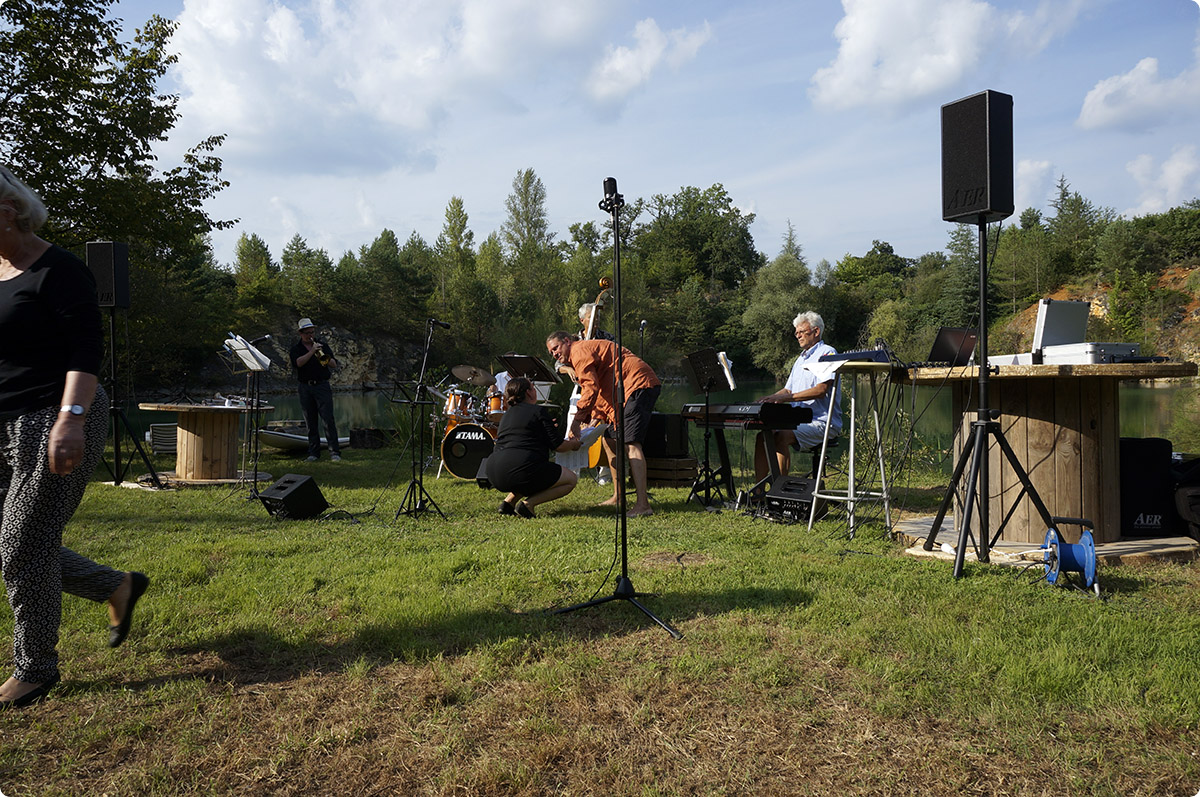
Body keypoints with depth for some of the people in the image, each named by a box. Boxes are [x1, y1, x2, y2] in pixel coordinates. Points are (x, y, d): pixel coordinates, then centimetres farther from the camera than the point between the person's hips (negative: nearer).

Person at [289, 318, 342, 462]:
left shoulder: (322, 345, 11)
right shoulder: (296, 349, 8)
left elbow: (334, 364, 5)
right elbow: (298, 363, -13)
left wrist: (324, 358, -14)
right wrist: (312, 351, -19)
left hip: (322, 385, -1)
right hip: (305, 387, 1)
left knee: (328, 420, -9)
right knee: (310, 422, 5)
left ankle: (335, 452, -10)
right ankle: (313, 452, 13)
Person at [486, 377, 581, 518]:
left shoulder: (508, 413, 22)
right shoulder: (538, 411, 0)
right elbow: (558, 445, 0)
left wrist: (546, 428, 43)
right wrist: (573, 444, 22)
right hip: (521, 470, -8)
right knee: (571, 479, 9)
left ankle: (508, 501, 16)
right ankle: (528, 504, -7)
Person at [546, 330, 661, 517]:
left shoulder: (580, 352, -6)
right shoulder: (589, 350, 27)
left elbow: (591, 388, -17)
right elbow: (601, 390, 23)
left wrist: (577, 420, -17)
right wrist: (596, 418, 8)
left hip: (639, 385, -11)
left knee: (631, 443, -20)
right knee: (608, 438, 15)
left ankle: (643, 505, -28)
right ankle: (618, 497, 19)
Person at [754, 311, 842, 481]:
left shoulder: (827, 353, -6)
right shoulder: (801, 359, 23)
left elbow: (822, 389, -19)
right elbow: (788, 389, 25)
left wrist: (785, 397, -24)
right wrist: (768, 398, 3)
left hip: (823, 422, -9)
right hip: (799, 421, 9)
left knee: (782, 436, -30)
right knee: (763, 436, -10)